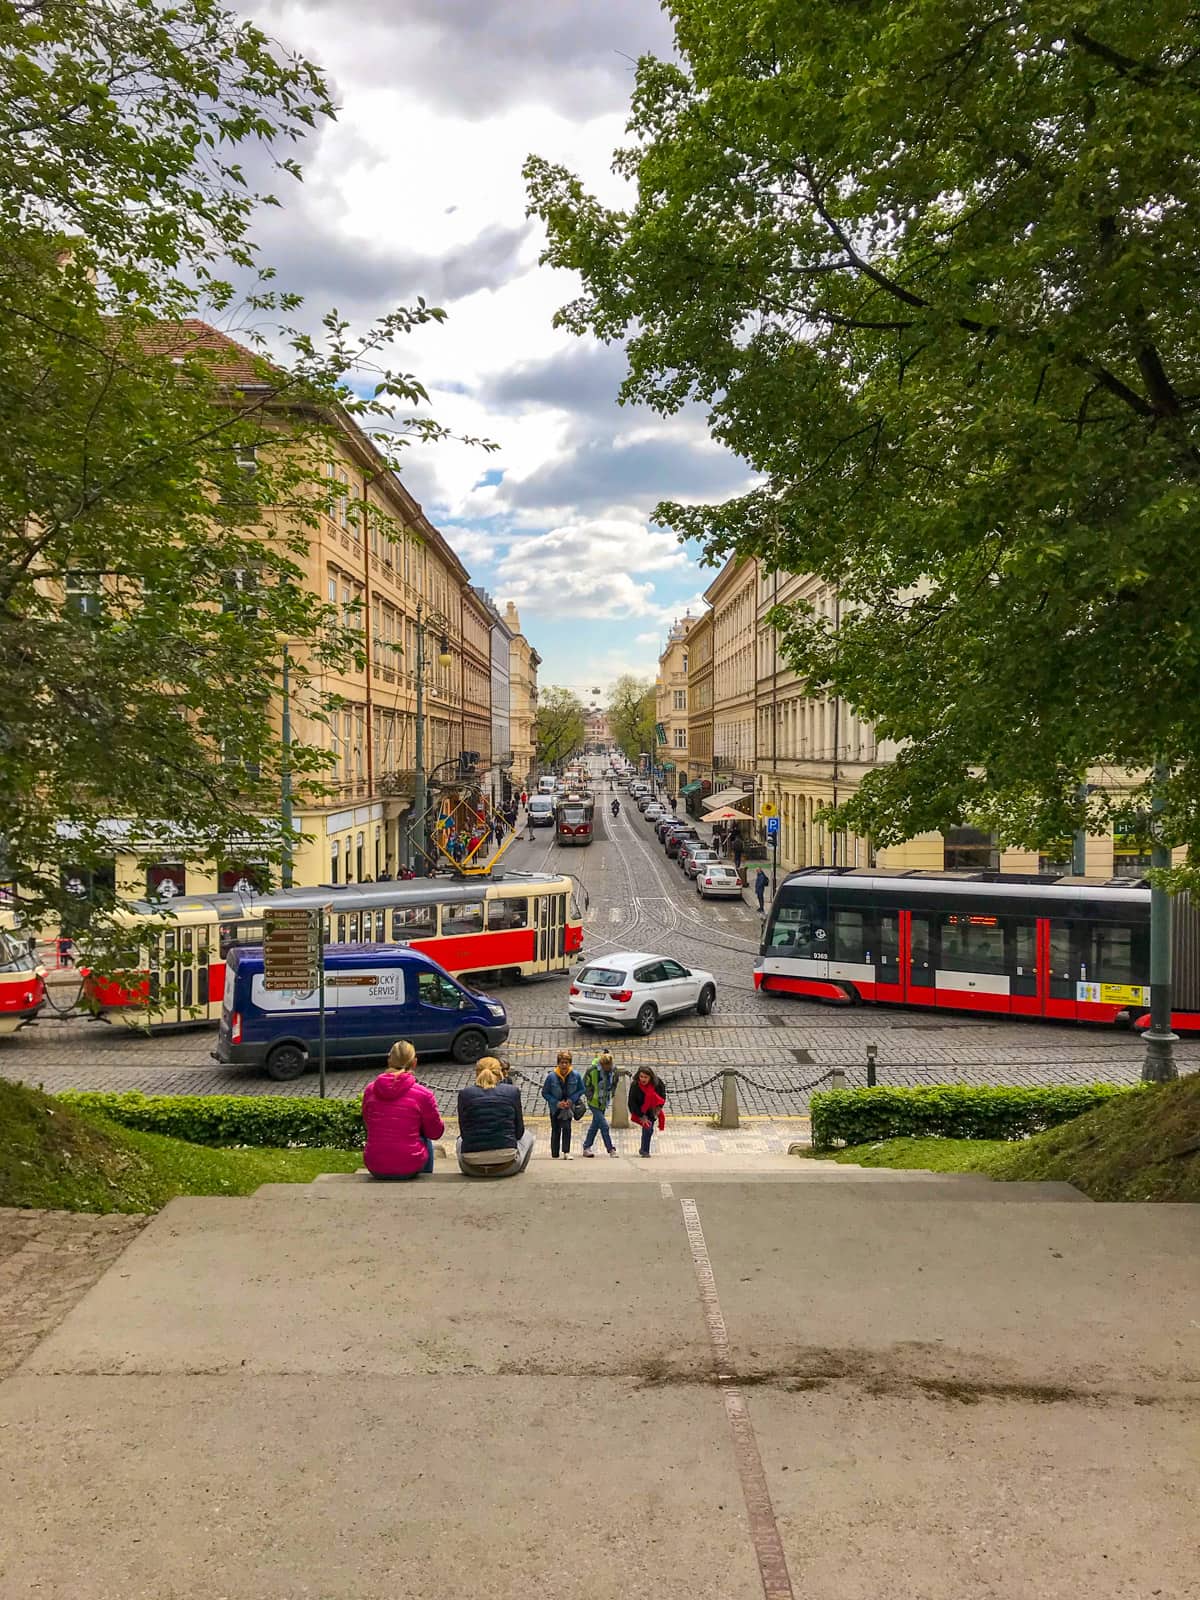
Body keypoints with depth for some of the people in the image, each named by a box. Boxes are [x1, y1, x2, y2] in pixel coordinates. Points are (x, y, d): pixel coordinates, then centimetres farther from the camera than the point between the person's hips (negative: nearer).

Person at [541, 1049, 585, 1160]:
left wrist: (572, 1099, -14)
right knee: (556, 1130, 7)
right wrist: (556, 1103, -18)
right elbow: (545, 1093, -9)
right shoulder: (551, 1076, -18)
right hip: (555, 1108, 0)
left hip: (569, 1107, 0)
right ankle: (554, 1155, 17)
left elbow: (581, 1090, 0)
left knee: (566, 1127, -16)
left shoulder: (575, 1075, -14)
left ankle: (566, 1152, -10)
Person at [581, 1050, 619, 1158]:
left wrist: (610, 1096, 8)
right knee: (604, 1125, -10)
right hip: (594, 1103, -6)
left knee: (595, 1125, 13)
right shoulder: (592, 1070, -20)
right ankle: (611, 1149, -1)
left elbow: (613, 1084, 13)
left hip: (604, 1103, 6)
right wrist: (591, 1096, -8)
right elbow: (585, 1086, -8)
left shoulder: (613, 1071, -5)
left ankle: (586, 1148, 24)